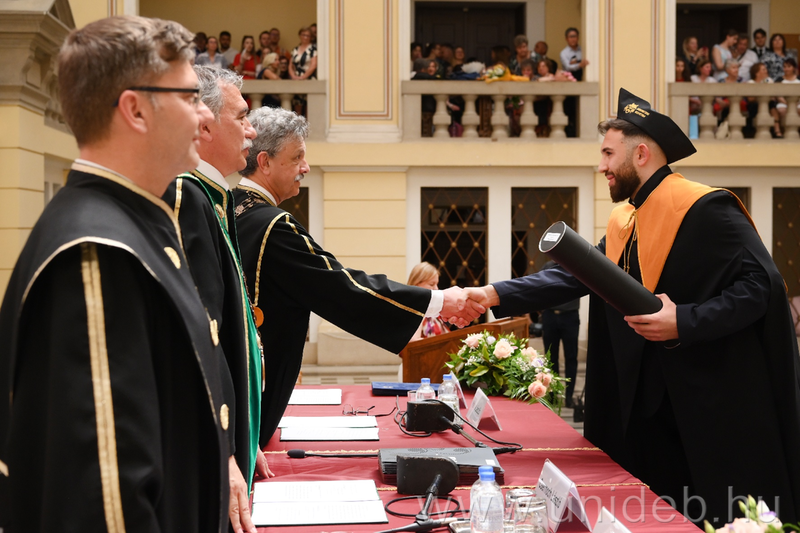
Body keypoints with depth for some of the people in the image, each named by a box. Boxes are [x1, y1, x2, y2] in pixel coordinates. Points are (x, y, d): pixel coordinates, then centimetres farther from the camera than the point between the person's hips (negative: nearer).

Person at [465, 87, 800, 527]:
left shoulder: (705, 209, -13)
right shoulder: (622, 223, 12)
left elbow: (760, 283, -18)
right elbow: (574, 276, 9)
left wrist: (684, 322, -26)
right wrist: (494, 295, 1)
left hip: (719, 403, -7)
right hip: (652, 404, 7)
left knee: (729, 519, -1)